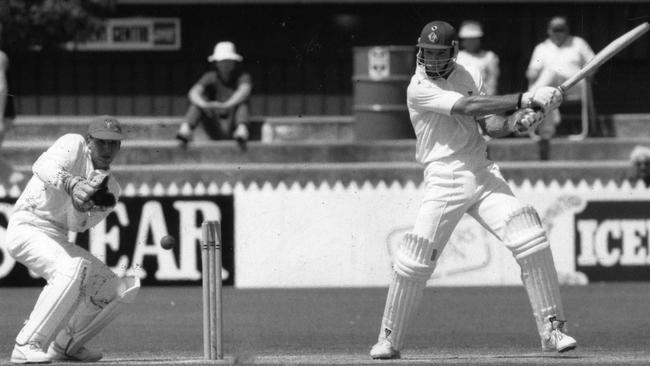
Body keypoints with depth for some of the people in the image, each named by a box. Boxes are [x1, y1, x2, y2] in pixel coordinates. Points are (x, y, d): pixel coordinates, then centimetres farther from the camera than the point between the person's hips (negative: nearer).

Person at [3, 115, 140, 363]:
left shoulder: (110, 189, 10)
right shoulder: (73, 144, -6)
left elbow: (78, 226, -4)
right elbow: (43, 166, -27)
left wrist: (80, 208, -27)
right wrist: (72, 183, -46)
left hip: (56, 240, 8)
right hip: (26, 228, -8)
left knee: (116, 290, 2)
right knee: (73, 268, -34)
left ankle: (64, 345, 17)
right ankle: (26, 346, -32)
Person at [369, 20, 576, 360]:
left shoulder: (470, 76, 9)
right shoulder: (420, 89, -10)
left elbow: (492, 124, 6)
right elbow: (468, 107, -22)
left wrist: (516, 120, -17)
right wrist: (525, 99, -26)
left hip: (484, 176, 4)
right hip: (445, 183, -4)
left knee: (532, 241, -12)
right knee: (413, 261, -9)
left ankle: (552, 329, -8)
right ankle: (389, 340, 10)